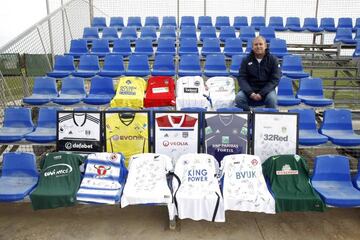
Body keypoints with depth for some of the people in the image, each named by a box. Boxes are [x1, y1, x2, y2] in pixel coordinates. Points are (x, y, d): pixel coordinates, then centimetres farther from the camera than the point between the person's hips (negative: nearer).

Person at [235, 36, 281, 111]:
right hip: (249, 90, 1)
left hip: (266, 90, -1)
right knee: (239, 98, -28)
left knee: (272, 98, -32)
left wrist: (262, 93, -17)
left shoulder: (273, 60, 3)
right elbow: (241, 78, -1)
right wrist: (250, 93, -18)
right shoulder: (246, 60, 6)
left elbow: (274, 80, -3)